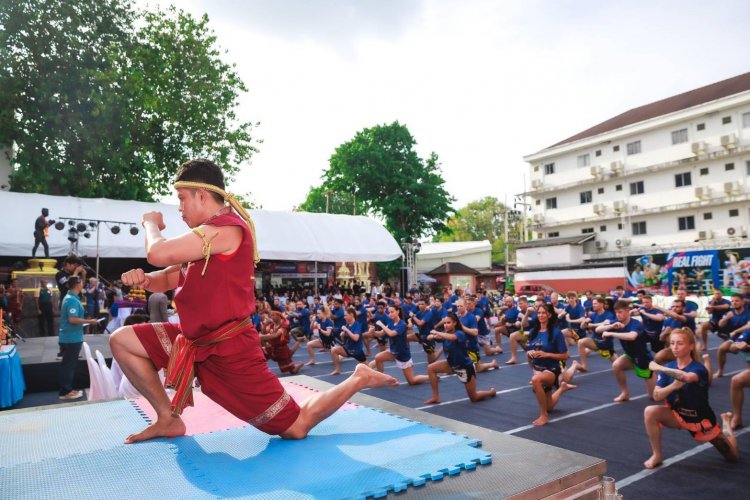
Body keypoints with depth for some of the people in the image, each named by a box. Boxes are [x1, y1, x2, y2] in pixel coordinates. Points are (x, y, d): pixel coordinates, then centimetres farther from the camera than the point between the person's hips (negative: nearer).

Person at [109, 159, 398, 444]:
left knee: (296, 428, -3)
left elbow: (158, 254, -27)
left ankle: (358, 380, 17)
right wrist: (143, 279, -5)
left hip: (230, 351, -9)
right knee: (122, 340, 6)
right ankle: (169, 420, 13)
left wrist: (151, 223, -4)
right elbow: (169, 279, 18)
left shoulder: (227, 227, -20)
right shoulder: (204, 239, 13)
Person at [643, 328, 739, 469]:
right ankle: (657, 456, -12)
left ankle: (726, 422, 39)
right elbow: (657, 396, -15)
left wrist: (658, 368, -42)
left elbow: (687, 377, -50)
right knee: (650, 411, -29)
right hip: (677, 415, 2)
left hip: (700, 419, -2)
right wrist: (673, 386, -32)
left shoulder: (698, 369, -23)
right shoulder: (668, 367, -10)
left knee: (733, 457, 10)